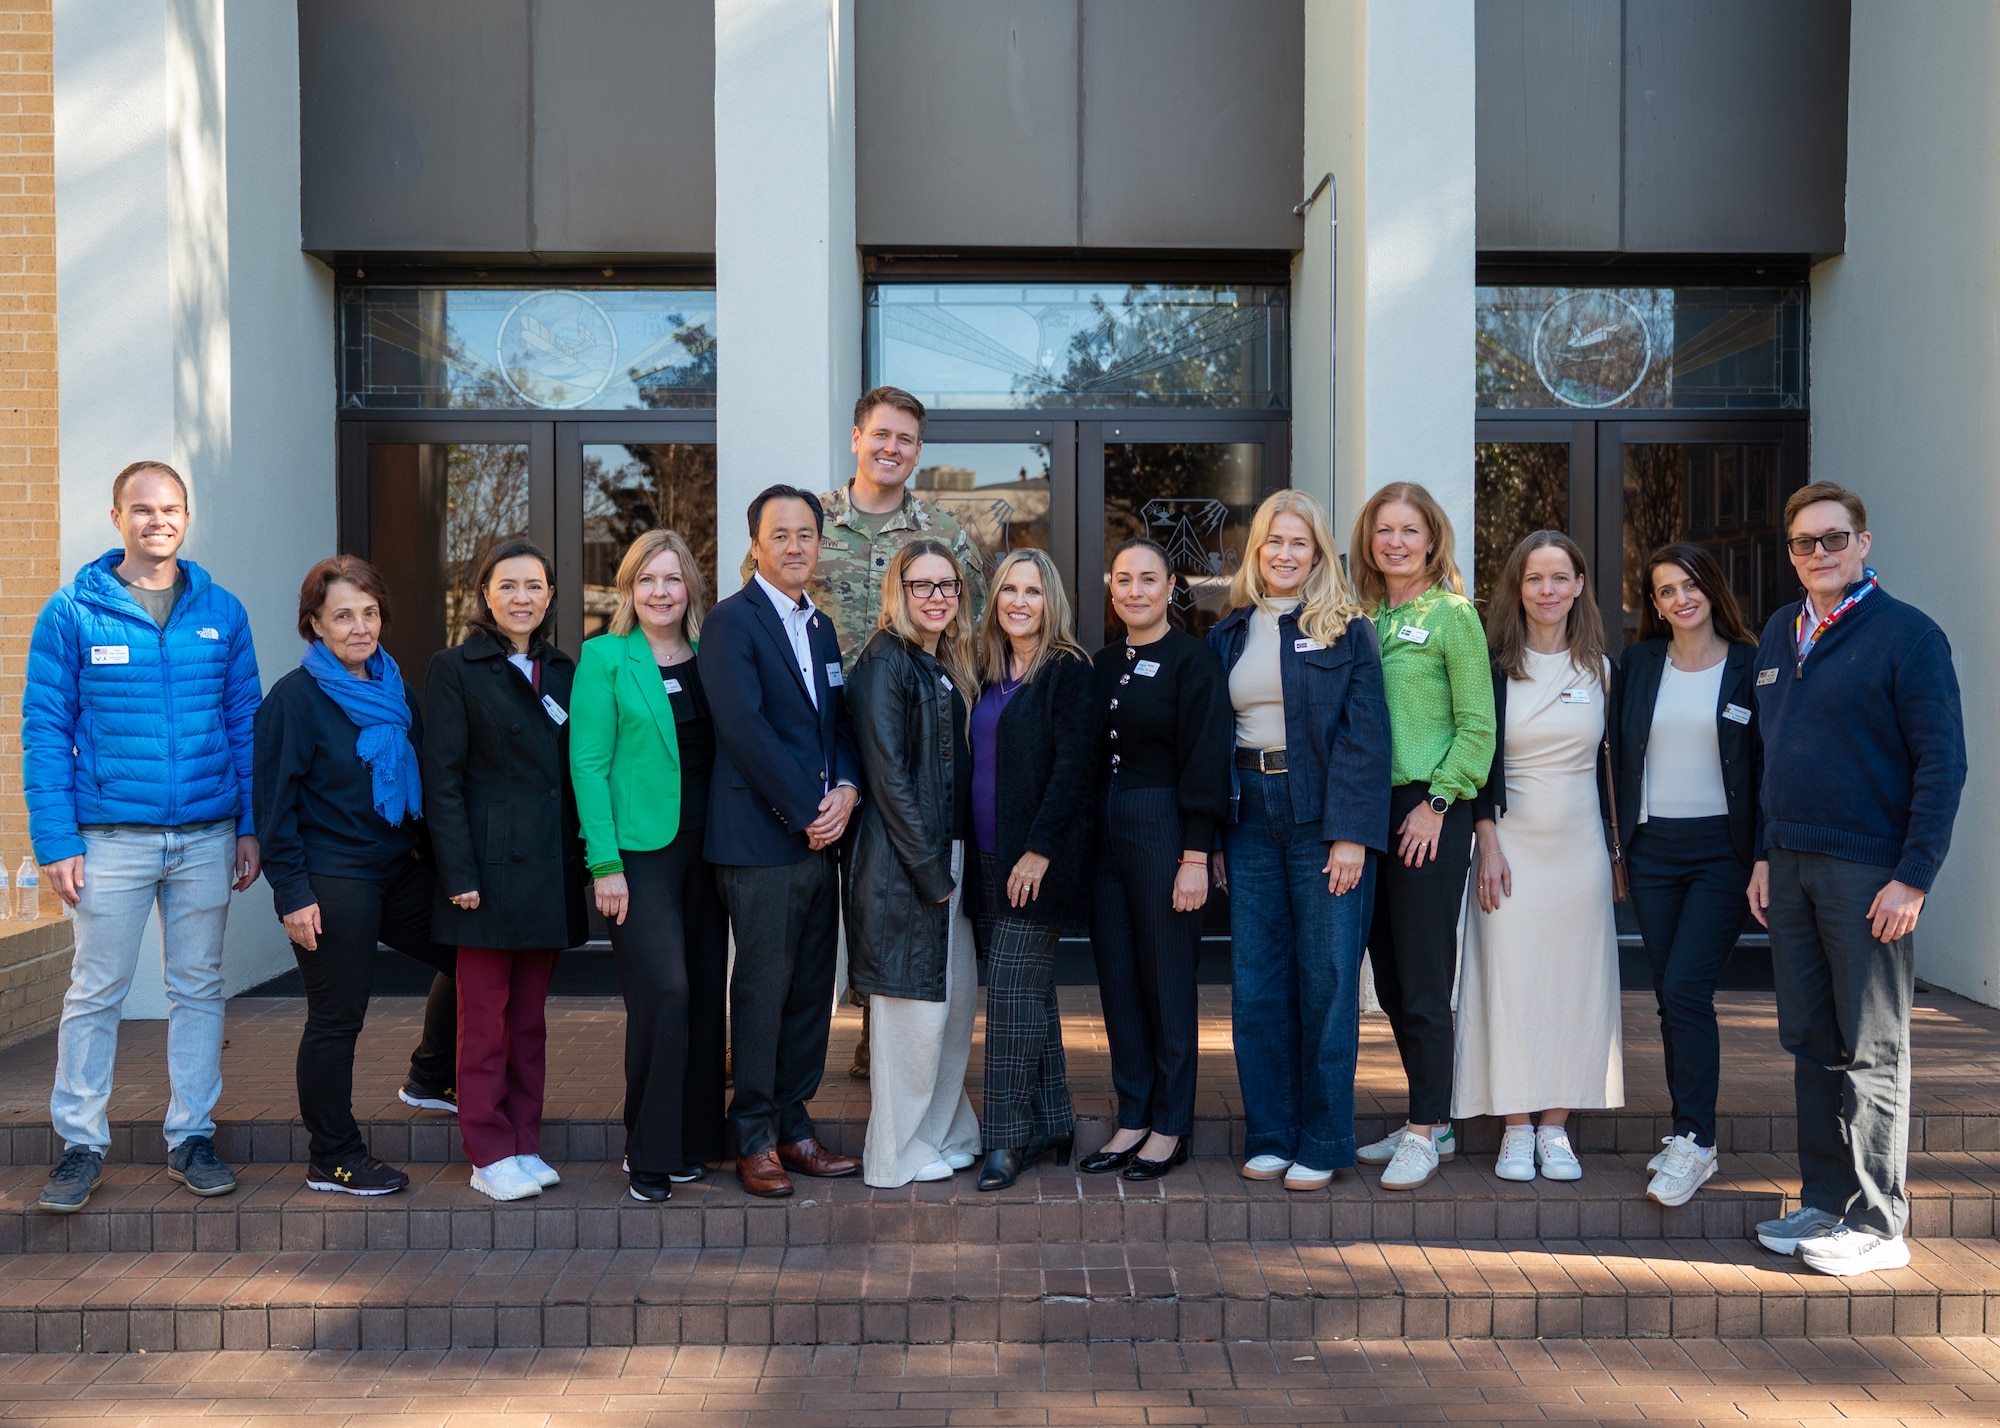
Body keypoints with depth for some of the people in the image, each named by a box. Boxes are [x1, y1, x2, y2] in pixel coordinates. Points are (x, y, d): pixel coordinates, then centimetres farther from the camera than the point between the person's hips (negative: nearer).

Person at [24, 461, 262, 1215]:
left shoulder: (222, 612, 5)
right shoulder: (72, 612, -2)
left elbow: (245, 723, 8)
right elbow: (45, 730, -3)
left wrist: (250, 827, 3)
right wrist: (56, 841, -9)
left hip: (206, 836, 2)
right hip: (111, 836, -2)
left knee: (198, 988, 10)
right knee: (95, 993, 5)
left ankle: (192, 1135, 22)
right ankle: (81, 1141, 19)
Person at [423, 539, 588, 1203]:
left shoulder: (563, 672, 13)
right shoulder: (455, 669, -2)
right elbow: (442, 780, -7)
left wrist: (584, 864, 6)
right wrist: (459, 874, -13)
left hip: (551, 868, 5)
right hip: (490, 867, -5)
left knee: (530, 1016, 11)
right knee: (485, 1017, 2)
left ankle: (525, 1144, 20)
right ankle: (490, 1155, 11)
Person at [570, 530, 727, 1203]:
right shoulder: (605, 657, -2)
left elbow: (725, 754, 13)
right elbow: (588, 763, -5)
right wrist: (604, 864, -11)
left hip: (703, 847, 5)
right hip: (638, 849, -5)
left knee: (706, 992, 6)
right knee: (663, 991, -12)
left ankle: (693, 1140, 20)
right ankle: (649, 1153, 2)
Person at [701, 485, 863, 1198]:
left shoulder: (820, 626, 18)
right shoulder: (731, 621, -6)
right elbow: (744, 728, -15)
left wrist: (846, 789, -3)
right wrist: (806, 811, -13)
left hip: (819, 837, 7)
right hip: (761, 839, -7)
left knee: (811, 988, 11)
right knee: (762, 990, -1)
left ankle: (792, 1125, 23)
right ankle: (754, 1140, 11)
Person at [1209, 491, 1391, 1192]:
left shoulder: (1346, 629, -1)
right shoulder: (1229, 634, 11)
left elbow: (1364, 736, -7)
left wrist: (1352, 836, -15)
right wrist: (1211, 837, 4)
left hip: (1323, 818, -4)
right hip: (1248, 816, 4)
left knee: (1327, 979, 1)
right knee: (1255, 982, 5)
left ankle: (1324, 1142, 11)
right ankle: (1270, 1134, 16)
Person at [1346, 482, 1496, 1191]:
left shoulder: (1452, 615, -4)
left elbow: (1477, 726, -7)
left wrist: (1437, 802, -13)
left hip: (1430, 814, -6)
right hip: (1370, 809, 6)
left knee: (1424, 984, -3)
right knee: (1390, 981, 10)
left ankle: (1426, 1131, 8)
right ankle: (1431, 1123, 22)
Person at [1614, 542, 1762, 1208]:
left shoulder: (1749, 665, -1)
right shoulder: (1637, 665, 8)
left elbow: (1768, 762, -1)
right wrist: (1620, 837, 7)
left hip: (1722, 850, -4)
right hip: (1652, 849, 4)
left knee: (1685, 988, -13)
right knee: (1670, 996, 7)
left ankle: (1693, 1142, -4)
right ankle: (1689, 1134, 18)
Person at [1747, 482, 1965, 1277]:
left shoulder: (1906, 635, -7)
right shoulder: (1778, 636, 13)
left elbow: (1942, 760, -10)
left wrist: (1914, 877, -16)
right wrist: (1764, 855, 11)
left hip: (1868, 872, -6)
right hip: (1791, 870, 6)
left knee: (1872, 1051, 1)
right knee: (1811, 1045, 12)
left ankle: (1877, 1224, 9)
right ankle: (1823, 1201, 22)